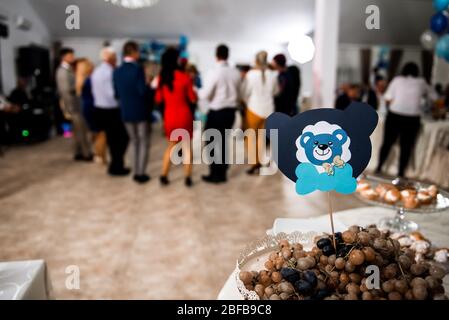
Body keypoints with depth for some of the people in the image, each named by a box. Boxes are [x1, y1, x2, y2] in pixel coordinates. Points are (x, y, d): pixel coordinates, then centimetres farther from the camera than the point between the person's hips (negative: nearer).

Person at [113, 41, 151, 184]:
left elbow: (117, 93, 6)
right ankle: (141, 173, 7)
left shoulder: (117, 71, 3)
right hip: (141, 111, -5)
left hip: (126, 112, 6)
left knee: (134, 142, 18)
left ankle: (136, 172, 21)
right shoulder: (138, 69, -15)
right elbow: (143, 91, -20)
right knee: (144, 142, 6)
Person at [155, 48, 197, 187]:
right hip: (184, 115, -3)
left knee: (171, 145, 20)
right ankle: (188, 177, 12)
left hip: (169, 116, 4)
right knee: (187, 146, 9)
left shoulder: (161, 78, -2)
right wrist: (191, 87, 13)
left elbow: (158, 99, 6)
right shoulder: (185, 77, -12)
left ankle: (164, 176, 18)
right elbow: (193, 99, -4)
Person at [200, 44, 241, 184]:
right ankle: (222, 173, 22)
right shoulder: (235, 73, 2)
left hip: (217, 112, -6)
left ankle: (215, 174, 8)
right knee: (224, 141, 15)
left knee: (212, 142, 6)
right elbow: (238, 94, 11)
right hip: (231, 111, 6)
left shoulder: (214, 72, -15)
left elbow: (205, 95, -14)